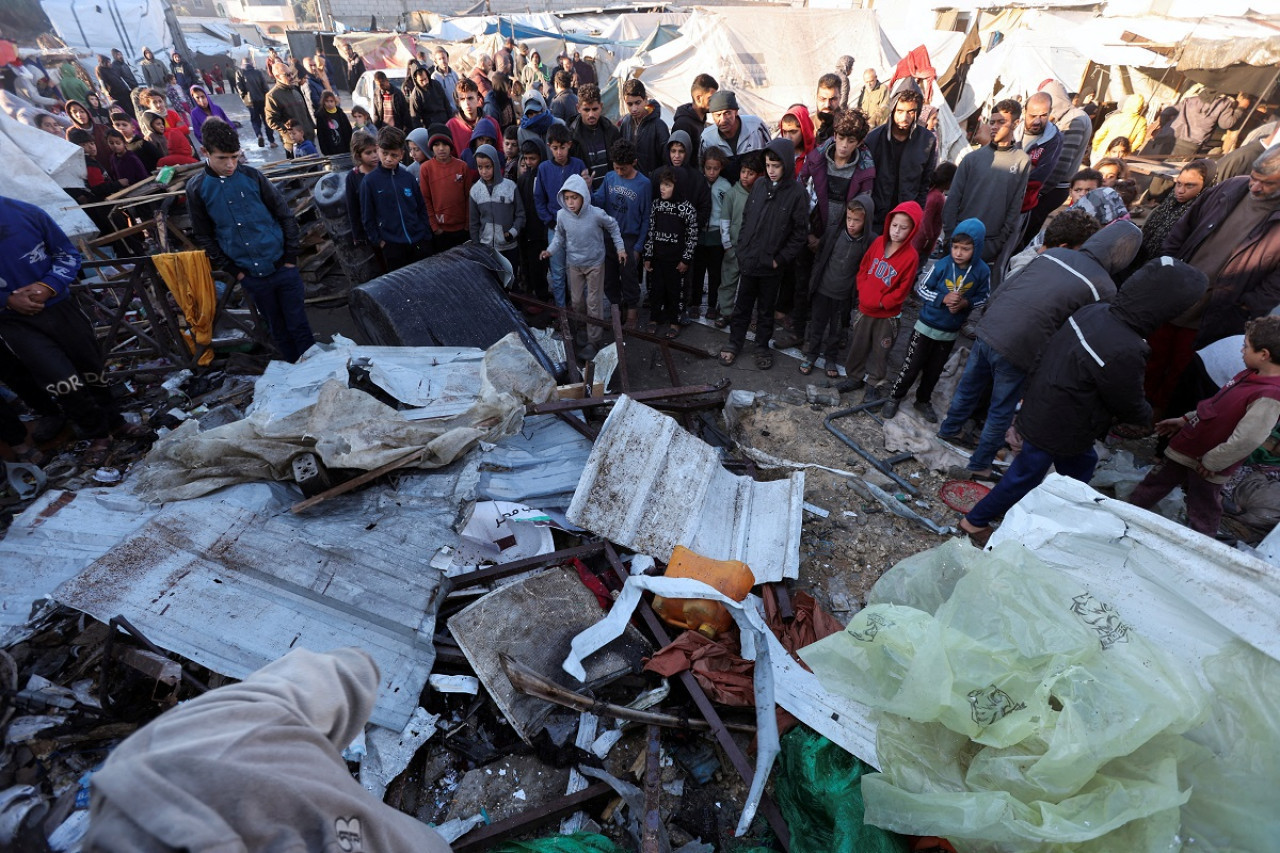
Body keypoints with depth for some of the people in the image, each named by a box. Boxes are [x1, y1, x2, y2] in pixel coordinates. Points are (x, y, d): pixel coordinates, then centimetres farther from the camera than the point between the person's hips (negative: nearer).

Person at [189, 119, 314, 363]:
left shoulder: (251, 176, -1)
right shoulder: (197, 189, 0)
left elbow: (285, 215, 3)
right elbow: (204, 237, 6)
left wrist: (291, 257, -1)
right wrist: (233, 270, 0)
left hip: (283, 267, -1)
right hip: (251, 276, 1)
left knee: (299, 326, 3)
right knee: (278, 331, 11)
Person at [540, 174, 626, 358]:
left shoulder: (596, 214, -22)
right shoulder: (561, 215, -15)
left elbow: (612, 227, -2)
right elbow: (560, 236, 3)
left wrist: (620, 247, 0)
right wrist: (551, 250, -13)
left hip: (594, 263, -3)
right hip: (573, 263, 3)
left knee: (594, 303, 3)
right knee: (576, 301, 15)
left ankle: (593, 341, 13)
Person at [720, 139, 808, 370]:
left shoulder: (797, 193, -9)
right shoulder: (759, 185, 2)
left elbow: (800, 232, -7)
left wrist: (780, 259, -12)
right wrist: (740, 247, 4)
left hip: (771, 265, -3)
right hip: (748, 260, 3)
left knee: (766, 309, 13)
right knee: (742, 305, 15)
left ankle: (762, 346, 29)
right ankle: (734, 342, 30)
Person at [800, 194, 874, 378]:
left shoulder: (869, 243, -15)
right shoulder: (834, 230, -12)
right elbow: (820, 255, 2)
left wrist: (857, 291, -4)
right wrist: (815, 278, 5)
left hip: (844, 295, -1)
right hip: (823, 289, 1)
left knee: (837, 330, 15)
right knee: (816, 325, 15)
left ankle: (831, 358, 34)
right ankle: (810, 355, 33)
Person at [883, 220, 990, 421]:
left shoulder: (982, 271, -11)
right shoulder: (942, 265, -17)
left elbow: (983, 297, 1)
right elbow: (922, 288, -7)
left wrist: (965, 303, -20)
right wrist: (943, 298, -23)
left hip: (951, 332, 2)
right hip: (926, 326, -2)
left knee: (934, 370, 17)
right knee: (912, 366, 4)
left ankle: (923, 401, 36)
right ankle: (894, 397, 22)